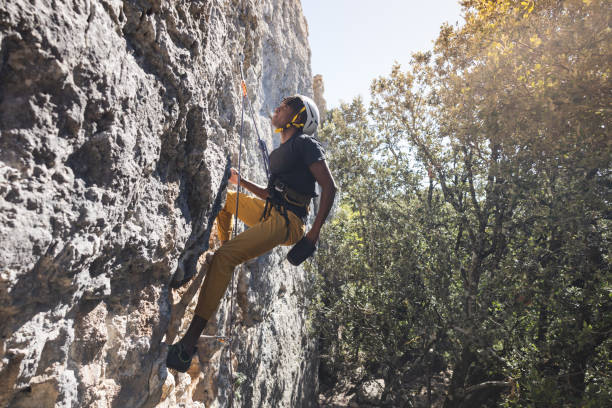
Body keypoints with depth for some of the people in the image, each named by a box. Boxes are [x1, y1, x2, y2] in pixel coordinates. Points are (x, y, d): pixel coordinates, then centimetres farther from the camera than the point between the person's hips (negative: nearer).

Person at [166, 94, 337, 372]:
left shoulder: (306, 144, -3)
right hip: (269, 214, 9)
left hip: (287, 223, -9)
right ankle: (225, 243, 22)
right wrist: (240, 181, 26)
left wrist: (315, 230, -20)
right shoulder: (281, 151, 24)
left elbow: (329, 187, -12)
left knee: (223, 258, -26)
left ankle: (189, 343, -26)